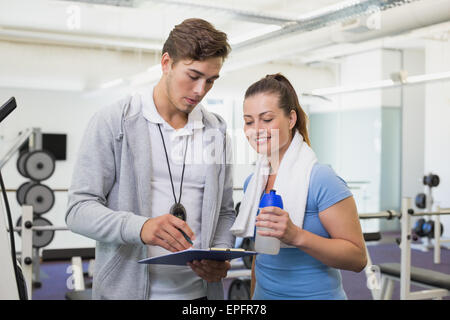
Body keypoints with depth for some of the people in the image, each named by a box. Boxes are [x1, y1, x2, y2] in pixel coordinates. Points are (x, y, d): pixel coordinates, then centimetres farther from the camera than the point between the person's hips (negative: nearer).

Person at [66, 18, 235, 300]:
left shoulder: (217, 132, 6)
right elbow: (79, 209, -11)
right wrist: (140, 227, -28)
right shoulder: (113, 121, -7)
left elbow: (224, 211, 11)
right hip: (127, 288, -3)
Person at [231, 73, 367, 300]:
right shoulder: (252, 182, 2)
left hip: (315, 294, -6)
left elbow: (358, 258, -19)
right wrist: (253, 294, 8)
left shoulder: (320, 179, -18)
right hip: (264, 294, 6)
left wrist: (296, 236, -29)